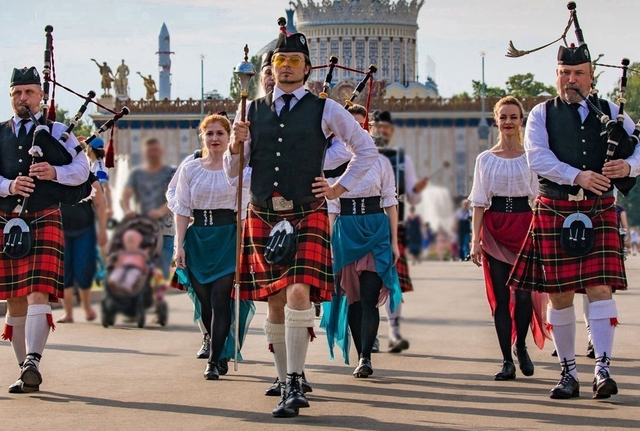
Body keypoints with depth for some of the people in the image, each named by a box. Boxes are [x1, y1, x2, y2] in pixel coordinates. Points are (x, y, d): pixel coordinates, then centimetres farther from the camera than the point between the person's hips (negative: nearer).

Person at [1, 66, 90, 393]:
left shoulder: (56, 131, 8)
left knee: (39, 294, -17)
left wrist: (55, 173, -18)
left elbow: (81, 170, 1)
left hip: (44, 220, -3)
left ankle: (33, 362, -27)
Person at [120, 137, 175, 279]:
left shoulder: (170, 172, 7)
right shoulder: (136, 173, 15)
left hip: (165, 230, -2)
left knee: (162, 272, -10)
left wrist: (161, 211, -27)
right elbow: (125, 196, 4)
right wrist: (127, 210, -19)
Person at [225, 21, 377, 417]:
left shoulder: (325, 110, 2)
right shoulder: (254, 111, 10)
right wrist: (236, 144, -6)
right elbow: (233, 172, 14)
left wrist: (340, 188, 6)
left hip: (307, 216, -3)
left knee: (298, 295, -19)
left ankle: (295, 384, -14)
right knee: (275, 303, 5)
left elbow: (367, 149, 13)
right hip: (263, 217, 3)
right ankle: (286, 382, 18)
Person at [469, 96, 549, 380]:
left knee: (525, 292, -8)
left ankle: (521, 347, 18)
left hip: (525, 224, -1)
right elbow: (479, 202, 6)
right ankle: (507, 360, 3)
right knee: (500, 295, -2)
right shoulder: (486, 159, 8)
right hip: (495, 227, 1)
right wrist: (475, 240, -2)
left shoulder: (531, 157, 6)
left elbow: (538, 198, 4)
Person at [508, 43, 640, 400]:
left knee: (600, 287, -12)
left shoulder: (610, 112, 10)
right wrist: (577, 175, -22)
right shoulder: (542, 114, 7)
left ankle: (603, 369, -15)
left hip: (599, 211, 0)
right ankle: (569, 371, 12)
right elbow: (538, 157, -8)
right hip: (555, 210, 0)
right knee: (559, 293, 3)